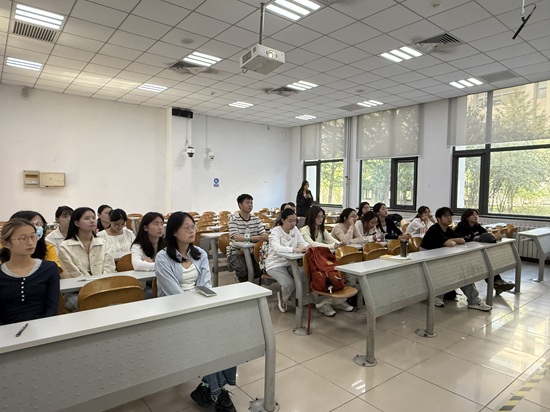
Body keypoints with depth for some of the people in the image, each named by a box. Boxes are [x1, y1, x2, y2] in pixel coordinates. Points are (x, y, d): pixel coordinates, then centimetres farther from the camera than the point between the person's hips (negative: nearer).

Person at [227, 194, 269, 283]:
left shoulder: (256, 219, 8)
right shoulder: (234, 219, -8)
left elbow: (263, 234, -1)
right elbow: (236, 237, -23)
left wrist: (265, 236, -28)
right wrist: (251, 238, -39)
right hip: (236, 252, -4)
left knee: (260, 270, -17)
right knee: (243, 269, -30)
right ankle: (243, 283, 5)